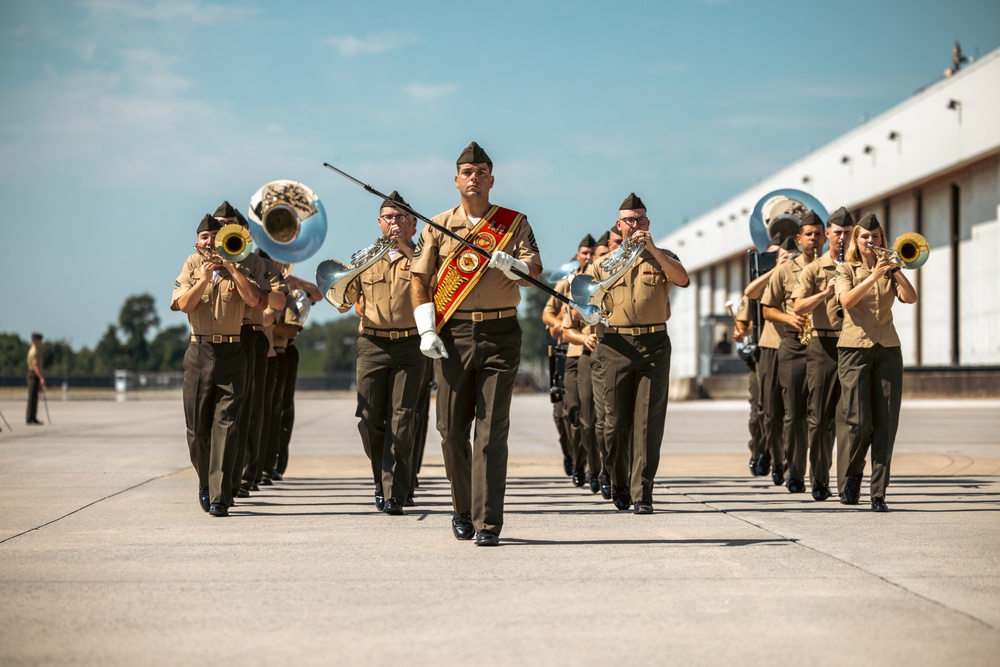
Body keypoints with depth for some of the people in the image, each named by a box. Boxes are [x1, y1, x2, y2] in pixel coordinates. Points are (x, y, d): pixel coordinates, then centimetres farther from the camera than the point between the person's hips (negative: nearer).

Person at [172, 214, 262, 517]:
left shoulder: (237, 267, 9)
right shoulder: (192, 267, 10)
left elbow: (254, 299, -9)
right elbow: (184, 304, -4)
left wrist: (230, 267, -12)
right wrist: (205, 277, -13)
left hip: (232, 354, -1)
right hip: (199, 352, 1)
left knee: (225, 425, -9)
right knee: (198, 428, 4)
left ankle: (219, 497, -11)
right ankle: (206, 482, 28)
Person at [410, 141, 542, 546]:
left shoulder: (515, 223, 7)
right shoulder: (437, 227, 9)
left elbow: (534, 272, -4)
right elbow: (419, 280, 7)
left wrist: (512, 264, -27)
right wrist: (426, 330, -4)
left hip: (500, 335, -1)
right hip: (453, 336, 1)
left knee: (492, 432, -6)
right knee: (451, 430, 4)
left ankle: (488, 523, -5)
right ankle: (463, 509, 24)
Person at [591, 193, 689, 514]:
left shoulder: (662, 258, 12)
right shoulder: (603, 263, 14)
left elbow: (683, 279, -9)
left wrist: (651, 248, -14)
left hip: (654, 345, -1)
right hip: (617, 346, 1)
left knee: (648, 422, -7)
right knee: (616, 421, 2)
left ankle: (642, 493, -6)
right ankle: (619, 486, 21)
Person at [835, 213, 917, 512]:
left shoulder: (889, 272, 14)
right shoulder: (846, 269, 7)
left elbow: (911, 297, -3)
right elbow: (847, 300, -13)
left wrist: (894, 269, -12)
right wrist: (874, 276, -21)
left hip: (887, 350, 3)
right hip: (855, 349, -3)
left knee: (885, 423, -3)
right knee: (859, 421, -12)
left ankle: (878, 492, 1)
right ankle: (853, 475, 15)